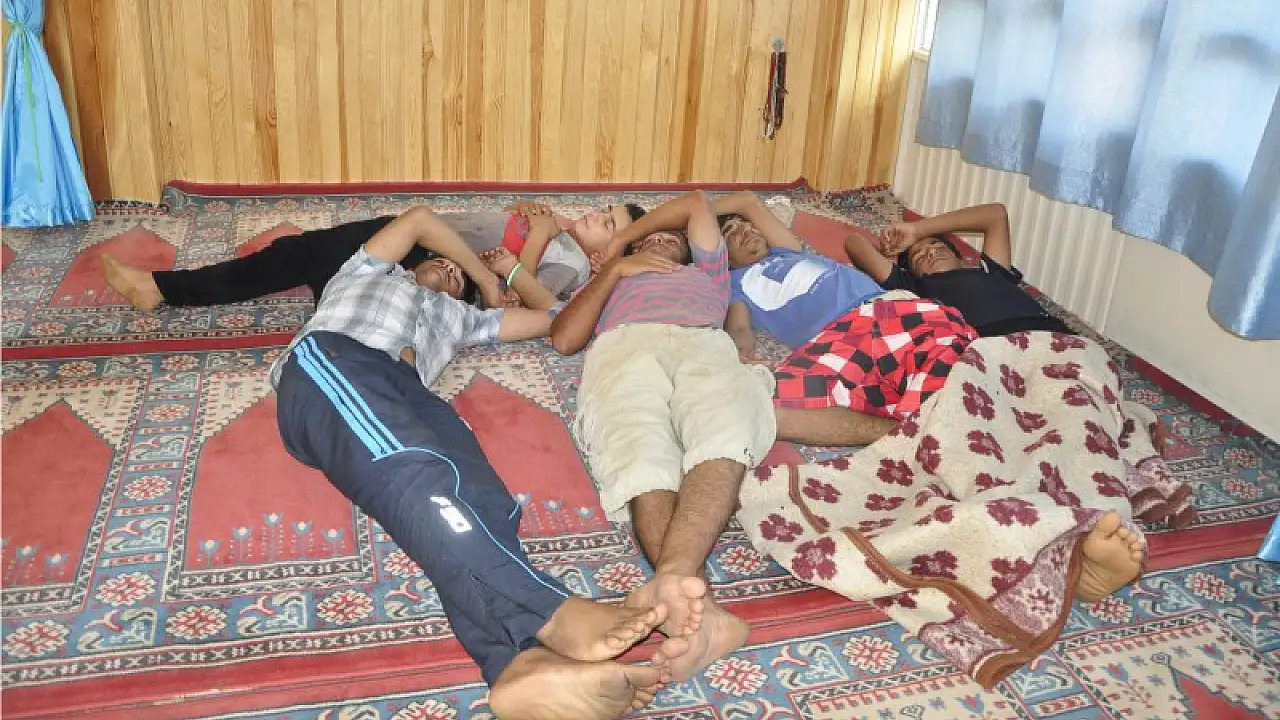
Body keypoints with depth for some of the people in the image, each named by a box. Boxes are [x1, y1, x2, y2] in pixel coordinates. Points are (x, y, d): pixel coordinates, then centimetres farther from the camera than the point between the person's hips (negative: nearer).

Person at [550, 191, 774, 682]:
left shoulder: (707, 274, 49)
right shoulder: (612, 282, 44)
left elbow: (695, 203, 41)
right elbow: (563, 339, 24)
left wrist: (616, 237, 44)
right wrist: (614, 266, 23)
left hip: (705, 346, 1)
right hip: (624, 347, 0)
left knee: (725, 439, -38)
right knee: (642, 461, -37)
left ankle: (673, 579, -64)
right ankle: (701, 608, -59)